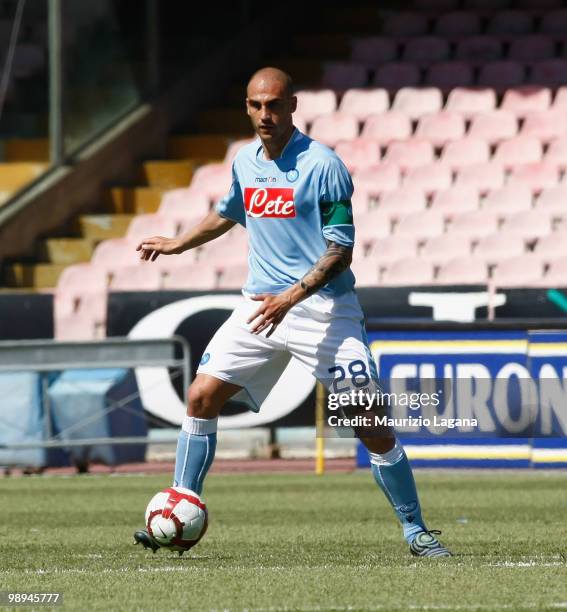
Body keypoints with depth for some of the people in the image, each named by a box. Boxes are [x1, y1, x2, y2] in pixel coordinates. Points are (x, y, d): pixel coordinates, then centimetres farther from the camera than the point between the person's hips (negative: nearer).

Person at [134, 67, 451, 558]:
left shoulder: (323, 165, -12)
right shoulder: (245, 163, 7)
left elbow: (341, 250, -15)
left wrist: (292, 296, -24)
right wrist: (177, 245, 37)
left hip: (323, 307, -6)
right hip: (260, 304, 6)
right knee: (202, 396, -4)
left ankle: (416, 531, 2)